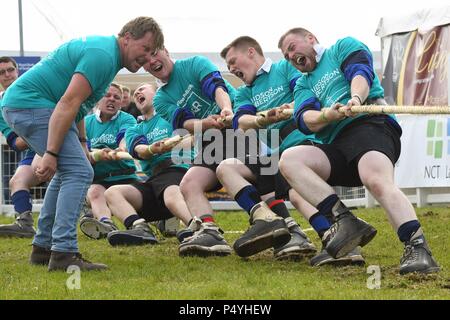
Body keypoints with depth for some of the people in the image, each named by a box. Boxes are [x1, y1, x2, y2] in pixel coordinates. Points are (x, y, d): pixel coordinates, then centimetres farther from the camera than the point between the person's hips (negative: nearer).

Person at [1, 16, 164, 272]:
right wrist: (51, 154, -27)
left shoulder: (102, 50, 17)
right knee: (79, 172, -16)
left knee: (69, 172, 19)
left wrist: (79, 145, 23)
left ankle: (43, 247, 21)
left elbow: (74, 105, 25)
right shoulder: (103, 56, -17)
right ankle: (63, 253, -22)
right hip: (31, 104, -11)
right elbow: (68, 103, -25)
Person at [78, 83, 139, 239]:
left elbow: (126, 140, -18)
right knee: (95, 192, -35)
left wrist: (120, 150, -45)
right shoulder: (86, 122, 9)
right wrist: (98, 155, -27)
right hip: (96, 180, -5)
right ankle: (106, 224, -60)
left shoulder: (127, 119, 4)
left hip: (124, 177, 5)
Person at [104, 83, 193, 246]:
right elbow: (138, 150, 2)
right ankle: (141, 228, -42)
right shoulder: (134, 130, 26)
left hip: (176, 170, -5)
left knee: (172, 197, -37)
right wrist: (152, 149, -22)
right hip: (151, 181, 5)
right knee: (112, 193, -17)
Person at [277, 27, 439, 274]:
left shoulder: (344, 47, 19)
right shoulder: (303, 84, 30)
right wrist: (327, 115, -17)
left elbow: (361, 72, -4)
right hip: (336, 147, 6)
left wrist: (356, 99, -28)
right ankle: (345, 221, -29)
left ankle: (418, 250, -48)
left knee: (377, 180, -35)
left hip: (372, 124, -6)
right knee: (289, 159, -19)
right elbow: (305, 121, 8)